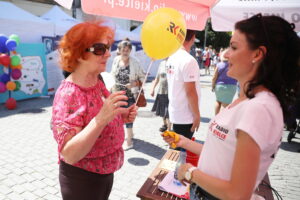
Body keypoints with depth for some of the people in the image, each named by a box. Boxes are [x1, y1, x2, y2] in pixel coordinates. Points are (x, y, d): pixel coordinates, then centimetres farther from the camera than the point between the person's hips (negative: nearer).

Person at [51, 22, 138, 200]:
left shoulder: (97, 83, -2)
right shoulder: (68, 94, -26)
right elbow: (69, 155, -31)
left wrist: (121, 117, -8)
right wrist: (101, 119, -42)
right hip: (81, 179, -7)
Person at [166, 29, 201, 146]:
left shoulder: (171, 58, 5)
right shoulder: (189, 60, -21)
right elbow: (190, 92, -22)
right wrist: (197, 115, -11)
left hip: (174, 113, 8)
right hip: (186, 116, -8)